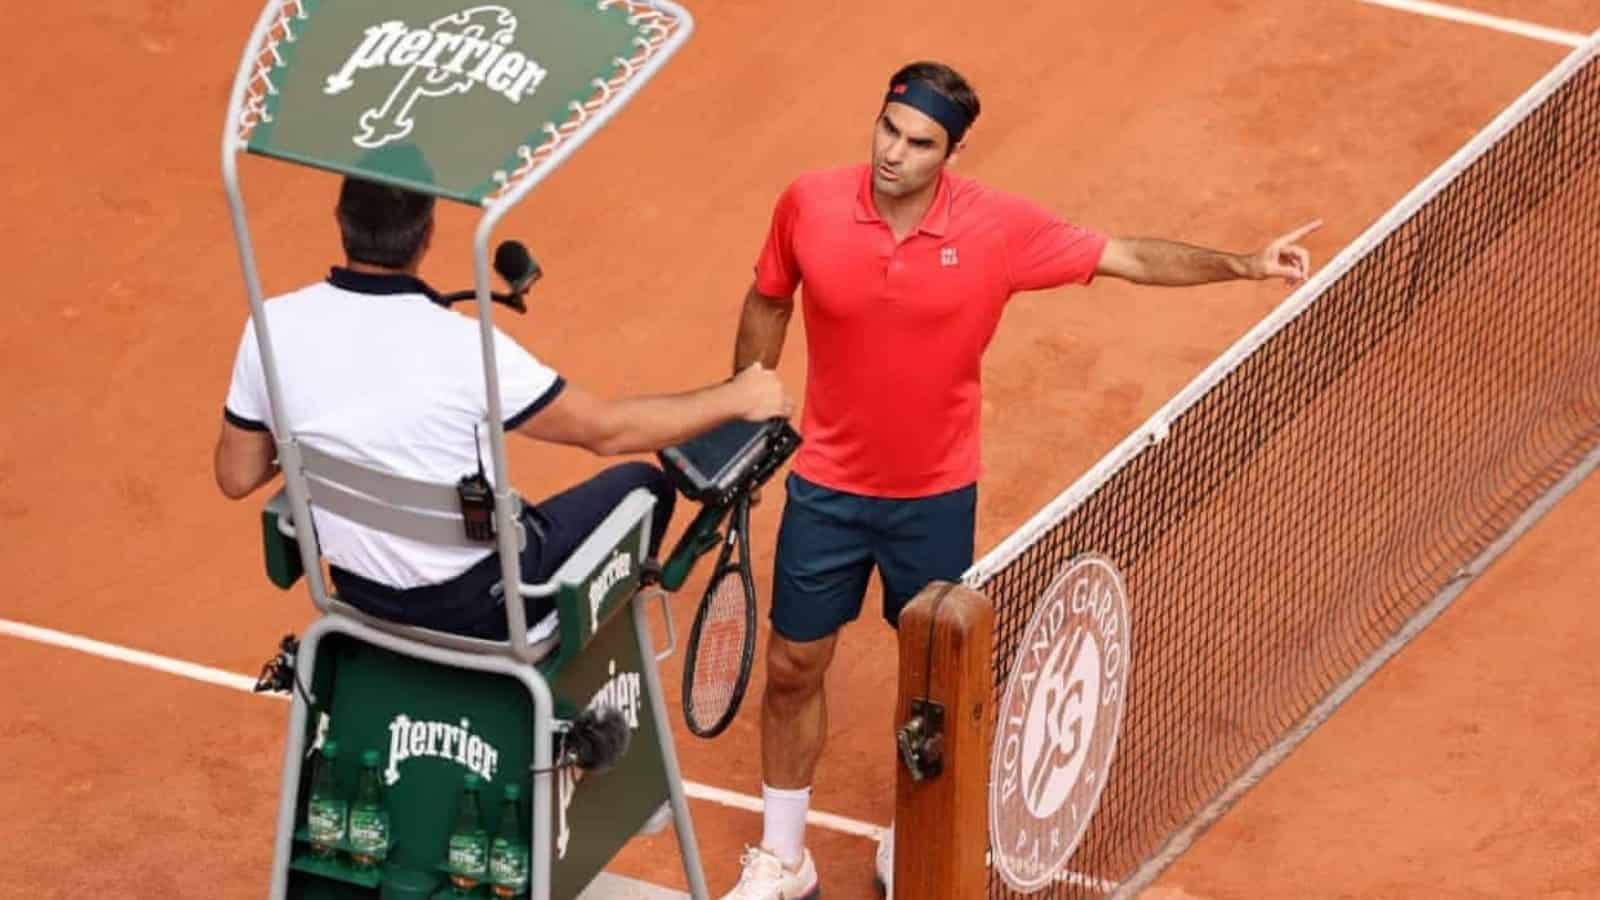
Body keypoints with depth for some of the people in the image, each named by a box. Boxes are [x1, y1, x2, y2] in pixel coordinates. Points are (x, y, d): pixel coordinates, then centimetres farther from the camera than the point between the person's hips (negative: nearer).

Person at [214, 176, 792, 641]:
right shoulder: (462, 349, -28)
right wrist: (736, 398, -3)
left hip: (359, 593, 5)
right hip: (473, 603, -5)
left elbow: (236, 477, -3)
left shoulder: (274, 327, -16)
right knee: (643, 486, 17)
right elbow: (608, 430, -15)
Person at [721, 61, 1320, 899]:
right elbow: (769, 302, 3)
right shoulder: (809, 205, -16)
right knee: (793, 670, 11)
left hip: (935, 497, 0)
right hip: (825, 489, 1)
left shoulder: (999, 228, -19)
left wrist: (1245, 264, -21)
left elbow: (1130, 256, -10)